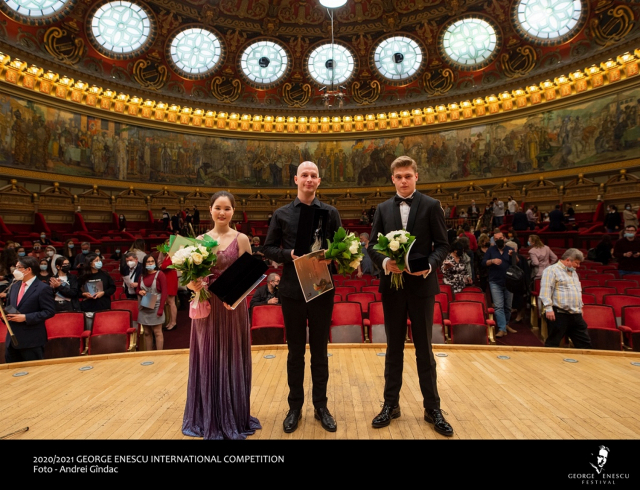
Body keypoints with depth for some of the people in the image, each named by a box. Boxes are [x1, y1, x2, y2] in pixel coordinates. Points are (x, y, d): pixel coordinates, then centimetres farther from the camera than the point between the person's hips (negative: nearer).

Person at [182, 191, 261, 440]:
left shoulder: (241, 239, -3)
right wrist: (193, 285, -18)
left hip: (233, 308, -2)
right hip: (206, 308, 2)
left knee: (232, 362, 9)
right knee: (207, 362, 11)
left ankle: (232, 418, 29)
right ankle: (208, 418, 32)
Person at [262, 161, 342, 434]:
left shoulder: (331, 213, 5)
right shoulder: (281, 214, 4)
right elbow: (268, 249, 3)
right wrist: (289, 254, -14)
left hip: (323, 289, 0)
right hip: (292, 290, 0)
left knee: (320, 350, 12)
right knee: (295, 350, 11)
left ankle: (321, 406, 28)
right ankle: (295, 407, 28)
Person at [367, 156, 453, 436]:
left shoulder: (431, 206, 2)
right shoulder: (383, 209, 8)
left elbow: (442, 244, -1)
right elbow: (372, 245, 5)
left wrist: (430, 265, -20)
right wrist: (385, 262, -15)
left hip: (422, 285, -2)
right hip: (392, 285, 2)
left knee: (424, 348, 8)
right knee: (394, 348, 12)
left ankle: (432, 408, 25)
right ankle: (391, 404, 26)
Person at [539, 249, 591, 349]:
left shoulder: (573, 272, 21)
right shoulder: (552, 270, -8)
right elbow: (545, 290, -18)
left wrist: (580, 308, 25)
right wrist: (548, 308, -24)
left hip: (576, 315, 8)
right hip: (559, 314, -8)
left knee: (585, 343, 12)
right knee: (553, 344, 0)